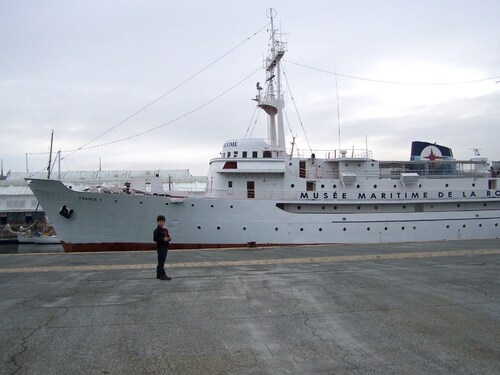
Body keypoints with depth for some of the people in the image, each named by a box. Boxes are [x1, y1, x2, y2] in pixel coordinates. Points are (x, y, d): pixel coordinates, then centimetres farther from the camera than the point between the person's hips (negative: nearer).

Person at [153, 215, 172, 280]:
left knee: (161, 261, 14)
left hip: (165, 247, 8)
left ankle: (159, 275, 22)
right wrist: (163, 239, -24)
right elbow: (155, 239, -18)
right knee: (161, 261, -8)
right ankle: (162, 275, -8)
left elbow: (168, 236, 22)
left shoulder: (166, 230, 14)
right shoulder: (157, 230, -11)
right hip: (160, 247, -8)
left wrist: (169, 238, -1)